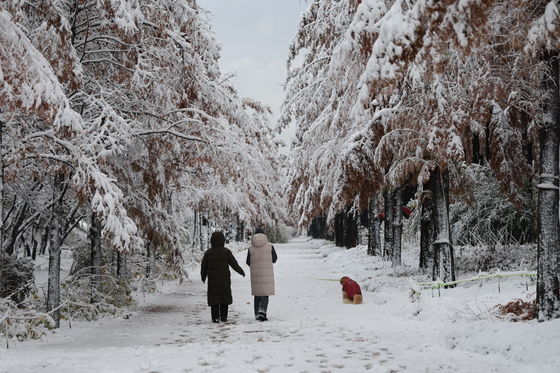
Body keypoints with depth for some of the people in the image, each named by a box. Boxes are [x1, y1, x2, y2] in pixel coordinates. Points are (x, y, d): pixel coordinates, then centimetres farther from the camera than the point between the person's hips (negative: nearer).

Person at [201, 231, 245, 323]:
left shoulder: (208, 252, -3)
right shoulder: (226, 252, -5)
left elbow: (204, 267, 3)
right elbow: (234, 264, -1)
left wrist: (203, 277, 19)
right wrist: (241, 271, 14)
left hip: (212, 279, 0)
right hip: (224, 279, 0)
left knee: (214, 298, 5)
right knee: (225, 297, 10)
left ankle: (215, 317, -2)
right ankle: (223, 317, 11)